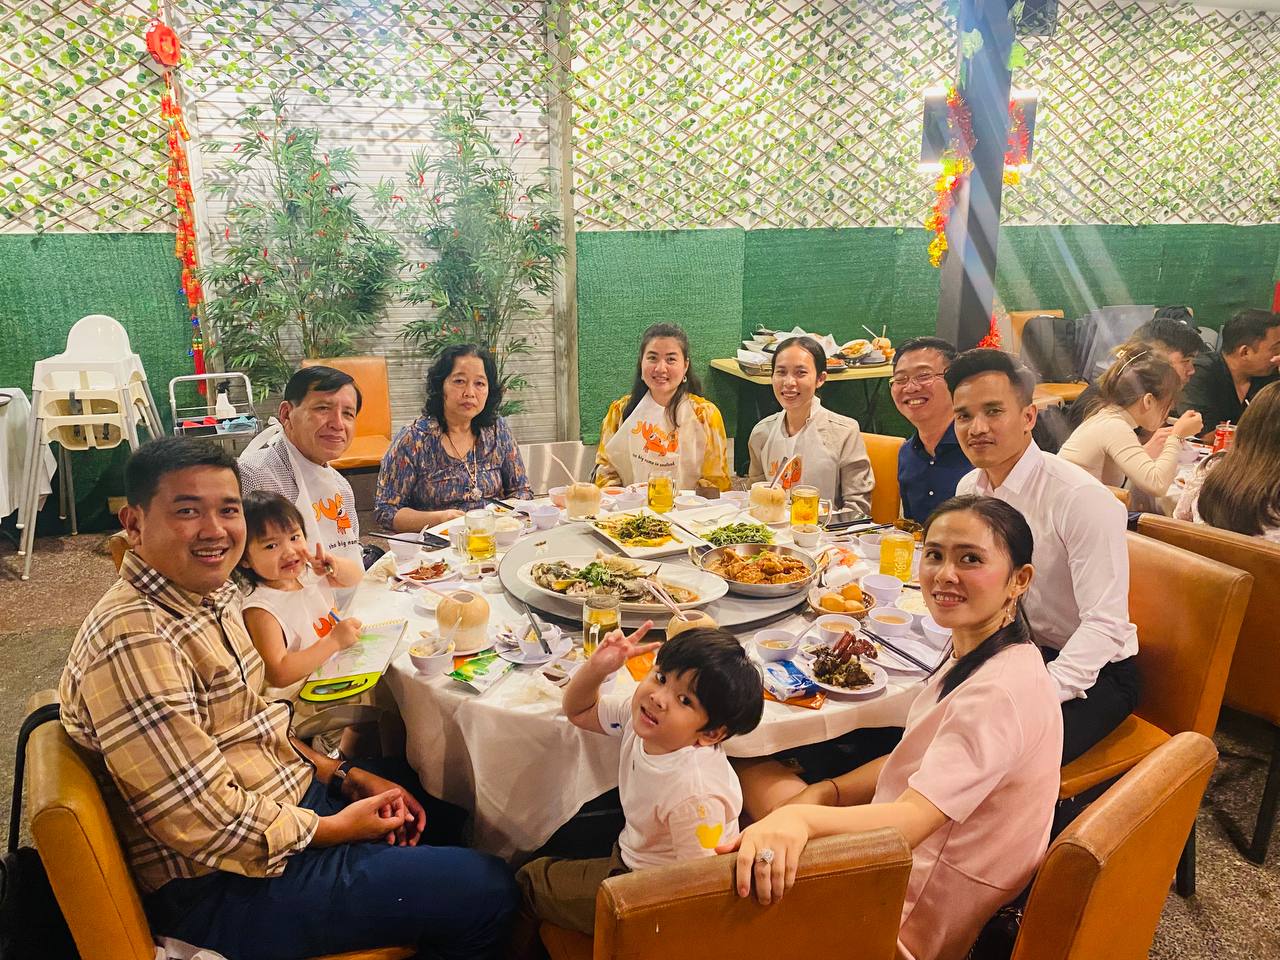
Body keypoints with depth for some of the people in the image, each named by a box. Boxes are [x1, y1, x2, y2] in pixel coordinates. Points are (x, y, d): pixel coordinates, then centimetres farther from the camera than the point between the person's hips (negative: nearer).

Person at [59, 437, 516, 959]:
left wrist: (347, 777, 2)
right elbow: (207, 823, -26)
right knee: (486, 892, -7)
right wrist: (335, 828, -12)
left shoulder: (212, 594, 4)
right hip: (222, 885, -9)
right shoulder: (132, 638, -26)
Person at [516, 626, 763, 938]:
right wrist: (597, 667, -16)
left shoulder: (695, 795, -39)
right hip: (630, 854, 7)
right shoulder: (640, 715, -17)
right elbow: (580, 712, 2)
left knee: (530, 881, 7)